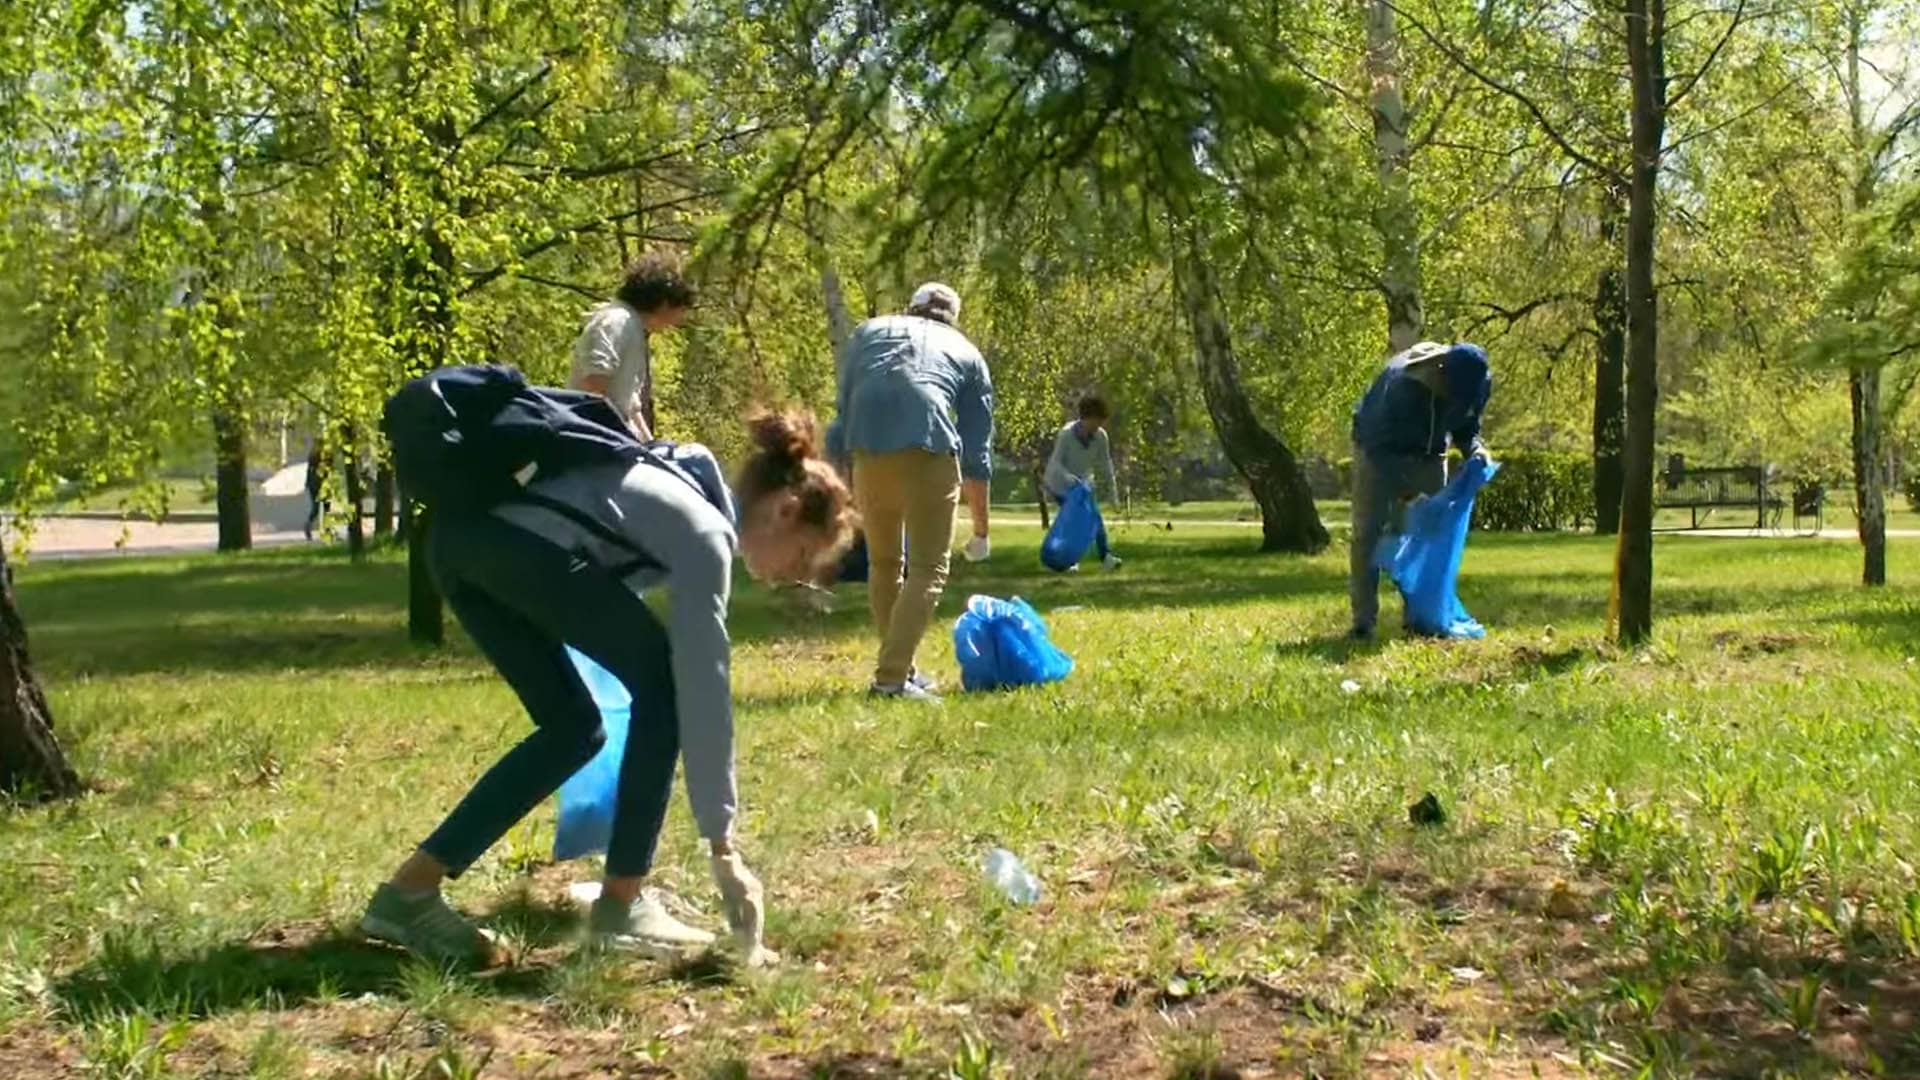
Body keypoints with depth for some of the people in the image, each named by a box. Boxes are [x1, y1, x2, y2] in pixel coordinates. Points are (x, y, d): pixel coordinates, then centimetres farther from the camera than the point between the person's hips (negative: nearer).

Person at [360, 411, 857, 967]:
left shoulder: (688, 484, 24)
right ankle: (622, 901, 8)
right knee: (662, 683, 5)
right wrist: (721, 843, -3)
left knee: (573, 726, 15)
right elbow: (702, 691, -4)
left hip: (457, 538, 9)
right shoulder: (705, 531, -1)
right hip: (520, 542, -9)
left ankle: (411, 887, 15)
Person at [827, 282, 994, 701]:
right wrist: (981, 529, 27)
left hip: (867, 449, 2)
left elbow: (843, 399, 21)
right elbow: (978, 451, 22)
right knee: (929, 566, 3)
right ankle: (892, 677, -9)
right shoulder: (966, 353, 23)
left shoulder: (869, 332, 28)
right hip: (929, 448, -2)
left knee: (884, 563, 19)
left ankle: (898, 668, 25)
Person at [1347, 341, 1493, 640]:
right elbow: (1376, 442, -30)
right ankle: (1363, 621, -10)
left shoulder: (1479, 382, -20)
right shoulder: (1400, 382, -37)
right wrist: (1403, 496, -37)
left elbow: (1466, 426, 0)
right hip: (1379, 453, -5)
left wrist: (1476, 448, -24)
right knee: (1368, 534, -11)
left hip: (1429, 455, 5)